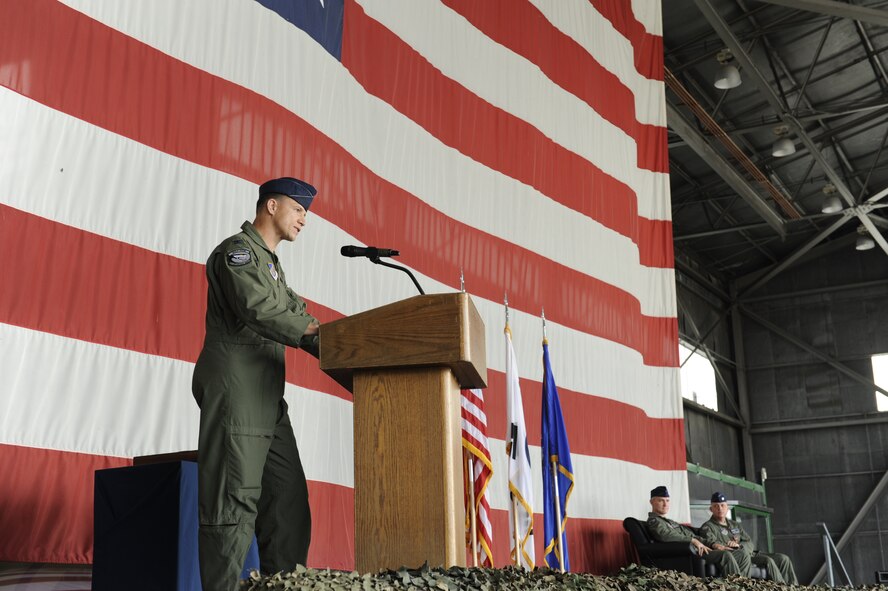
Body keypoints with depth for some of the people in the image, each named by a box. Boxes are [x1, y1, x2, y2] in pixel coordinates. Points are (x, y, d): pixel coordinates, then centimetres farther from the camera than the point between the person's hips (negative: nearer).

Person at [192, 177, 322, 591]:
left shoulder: (270, 263, 26)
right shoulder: (237, 249, -3)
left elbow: (297, 315, 19)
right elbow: (258, 308, -19)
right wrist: (319, 334, -23)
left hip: (267, 401, 10)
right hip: (235, 390, -10)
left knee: (288, 499, 6)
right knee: (234, 502, -10)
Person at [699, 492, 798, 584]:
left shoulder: (735, 525, 26)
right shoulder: (707, 527, 6)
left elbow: (751, 544, 17)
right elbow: (711, 542, -14)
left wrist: (739, 545, -5)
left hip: (751, 553, 7)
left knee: (783, 558, -6)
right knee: (768, 561, -28)